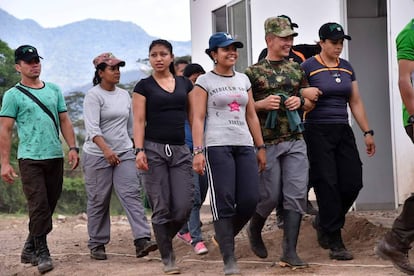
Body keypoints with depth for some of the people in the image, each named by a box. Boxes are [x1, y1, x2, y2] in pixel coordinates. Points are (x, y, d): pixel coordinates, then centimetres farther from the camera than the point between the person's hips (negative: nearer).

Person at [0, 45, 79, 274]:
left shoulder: (54, 90, 13)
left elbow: (64, 121, 16)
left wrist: (72, 147, 4)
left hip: (55, 157, 5)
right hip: (30, 159, -5)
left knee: (49, 206, 7)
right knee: (39, 206, -11)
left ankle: (30, 249, 19)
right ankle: (42, 253, -6)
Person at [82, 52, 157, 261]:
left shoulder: (124, 95, 13)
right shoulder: (93, 96, -8)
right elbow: (92, 128, -20)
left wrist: (136, 148, 19)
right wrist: (106, 150, -32)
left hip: (124, 153, 5)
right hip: (97, 156, -5)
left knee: (132, 194, -10)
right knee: (99, 201, 2)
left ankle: (142, 240, -20)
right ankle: (97, 244, 14)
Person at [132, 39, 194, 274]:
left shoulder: (185, 84, 13)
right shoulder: (144, 86, 4)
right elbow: (139, 121, -1)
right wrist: (139, 150, -13)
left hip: (181, 150, 3)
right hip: (154, 149, -2)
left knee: (184, 206, -8)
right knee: (161, 208, -4)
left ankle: (164, 239, 21)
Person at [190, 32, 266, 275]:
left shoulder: (243, 80, 17)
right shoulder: (205, 82, 3)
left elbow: (252, 116, 18)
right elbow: (198, 118, -3)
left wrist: (261, 147, 14)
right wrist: (198, 151, -12)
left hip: (244, 145, 5)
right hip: (217, 146, -5)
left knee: (250, 199, -3)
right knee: (224, 202, -7)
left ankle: (225, 235, 23)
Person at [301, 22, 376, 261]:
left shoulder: (347, 68, 12)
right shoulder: (308, 67, -5)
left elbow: (356, 102, 15)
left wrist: (368, 132, 13)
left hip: (343, 132, 6)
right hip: (318, 132, -6)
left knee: (353, 183, -1)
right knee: (327, 185, -6)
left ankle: (323, 222, 25)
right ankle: (334, 243, -1)